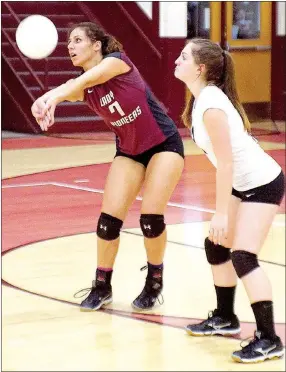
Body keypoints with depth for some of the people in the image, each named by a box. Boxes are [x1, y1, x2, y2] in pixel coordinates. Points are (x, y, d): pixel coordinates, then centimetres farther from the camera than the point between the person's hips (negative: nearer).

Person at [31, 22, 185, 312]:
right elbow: (67, 90, -29)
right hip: (128, 151, 5)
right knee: (108, 219, -6)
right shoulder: (83, 86, -5)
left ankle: (155, 282, 10)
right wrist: (43, 101, -54)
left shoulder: (116, 60, -19)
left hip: (164, 144, -5)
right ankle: (102, 286, 11)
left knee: (151, 217, -13)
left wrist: (54, 96, -59)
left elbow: (91, 77, -41)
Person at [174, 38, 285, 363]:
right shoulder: (202, 98, 3)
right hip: (244, 183, 10)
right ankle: (225, 318, 32)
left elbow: (225, 163, -25)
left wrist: (221, 213, -22)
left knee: (243, 256, -17)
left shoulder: (211, 105, -25)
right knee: (216, 245, 16)